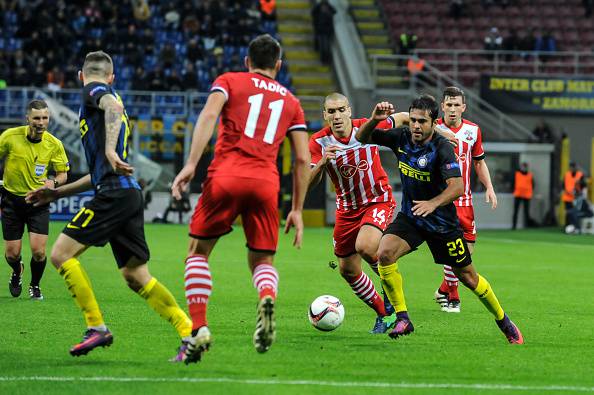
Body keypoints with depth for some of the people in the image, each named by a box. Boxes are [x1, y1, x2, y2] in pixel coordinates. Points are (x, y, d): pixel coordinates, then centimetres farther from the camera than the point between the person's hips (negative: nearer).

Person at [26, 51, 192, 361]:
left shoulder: (93, 91, 3)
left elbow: (114, 106, -24)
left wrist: (110, 150, -36)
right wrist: (57, 193, 36)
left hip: (115, 195, -9)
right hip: (129, 194, 9)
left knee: (61, 254, -6)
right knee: (136, 276, 8)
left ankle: (97, 327, -7)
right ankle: (190, 333, 4)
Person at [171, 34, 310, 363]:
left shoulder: (229, 81, 15)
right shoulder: (290, 101, 22)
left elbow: (208, 115, -5)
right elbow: (303, 159, 17)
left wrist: (191, 164, -11)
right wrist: (297, 210, 21)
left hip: (226, 176, -2)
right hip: (266, 183, 2)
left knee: (198, 252, 13)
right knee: (262, 261, 14)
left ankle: (198, 328, -4)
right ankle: (267, 298, -22)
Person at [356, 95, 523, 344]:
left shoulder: (442, 148, -23)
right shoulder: (401, 138, -8)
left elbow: (457, 186, -35)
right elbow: (362, 137, 0)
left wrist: (433, 203, -52)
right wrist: (375, 119, -21)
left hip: (442, 221, -4)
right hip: (410, 216, 4)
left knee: (467, 277, 6)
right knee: (384, 253, -23)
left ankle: (504, 322, 29)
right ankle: (402, 319, -12)